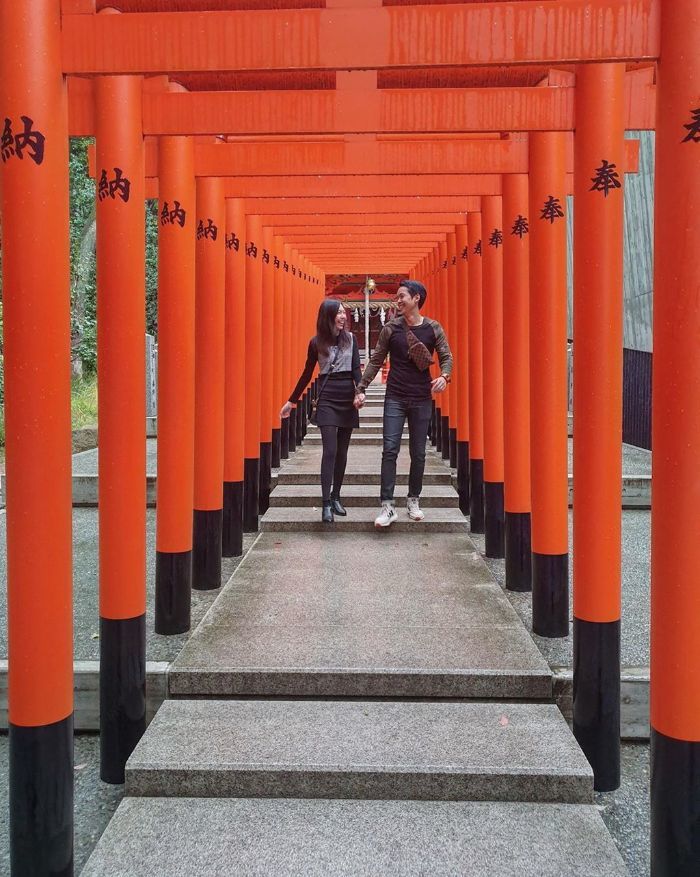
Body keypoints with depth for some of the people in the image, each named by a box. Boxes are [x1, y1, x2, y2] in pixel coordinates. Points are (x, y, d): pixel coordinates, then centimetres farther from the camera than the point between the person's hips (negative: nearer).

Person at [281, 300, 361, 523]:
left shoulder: (350, 338, 5)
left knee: (342, 451, 7)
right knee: (330, 450, -12)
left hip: (347, 399, 2)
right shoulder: (316, 342, 1)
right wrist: (291, 401, 12)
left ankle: (336, 497, 18)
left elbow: (356, 368, 0)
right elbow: (307, 373, 9)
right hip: (327, 400, -2)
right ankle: (326, 504, -12)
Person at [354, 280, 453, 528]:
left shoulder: (433, 328, 0)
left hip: (422, 399, 0)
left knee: (418, 452, 8)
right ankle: (388, 506, -6)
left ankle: (413, 500, 23)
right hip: (395, 398, 0)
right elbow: (376, 361, 4)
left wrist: (444, 376, -20)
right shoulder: (391, 328, 1)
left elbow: (446, 357, 1)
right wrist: (361, 389, -1)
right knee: (390, 450, -7)